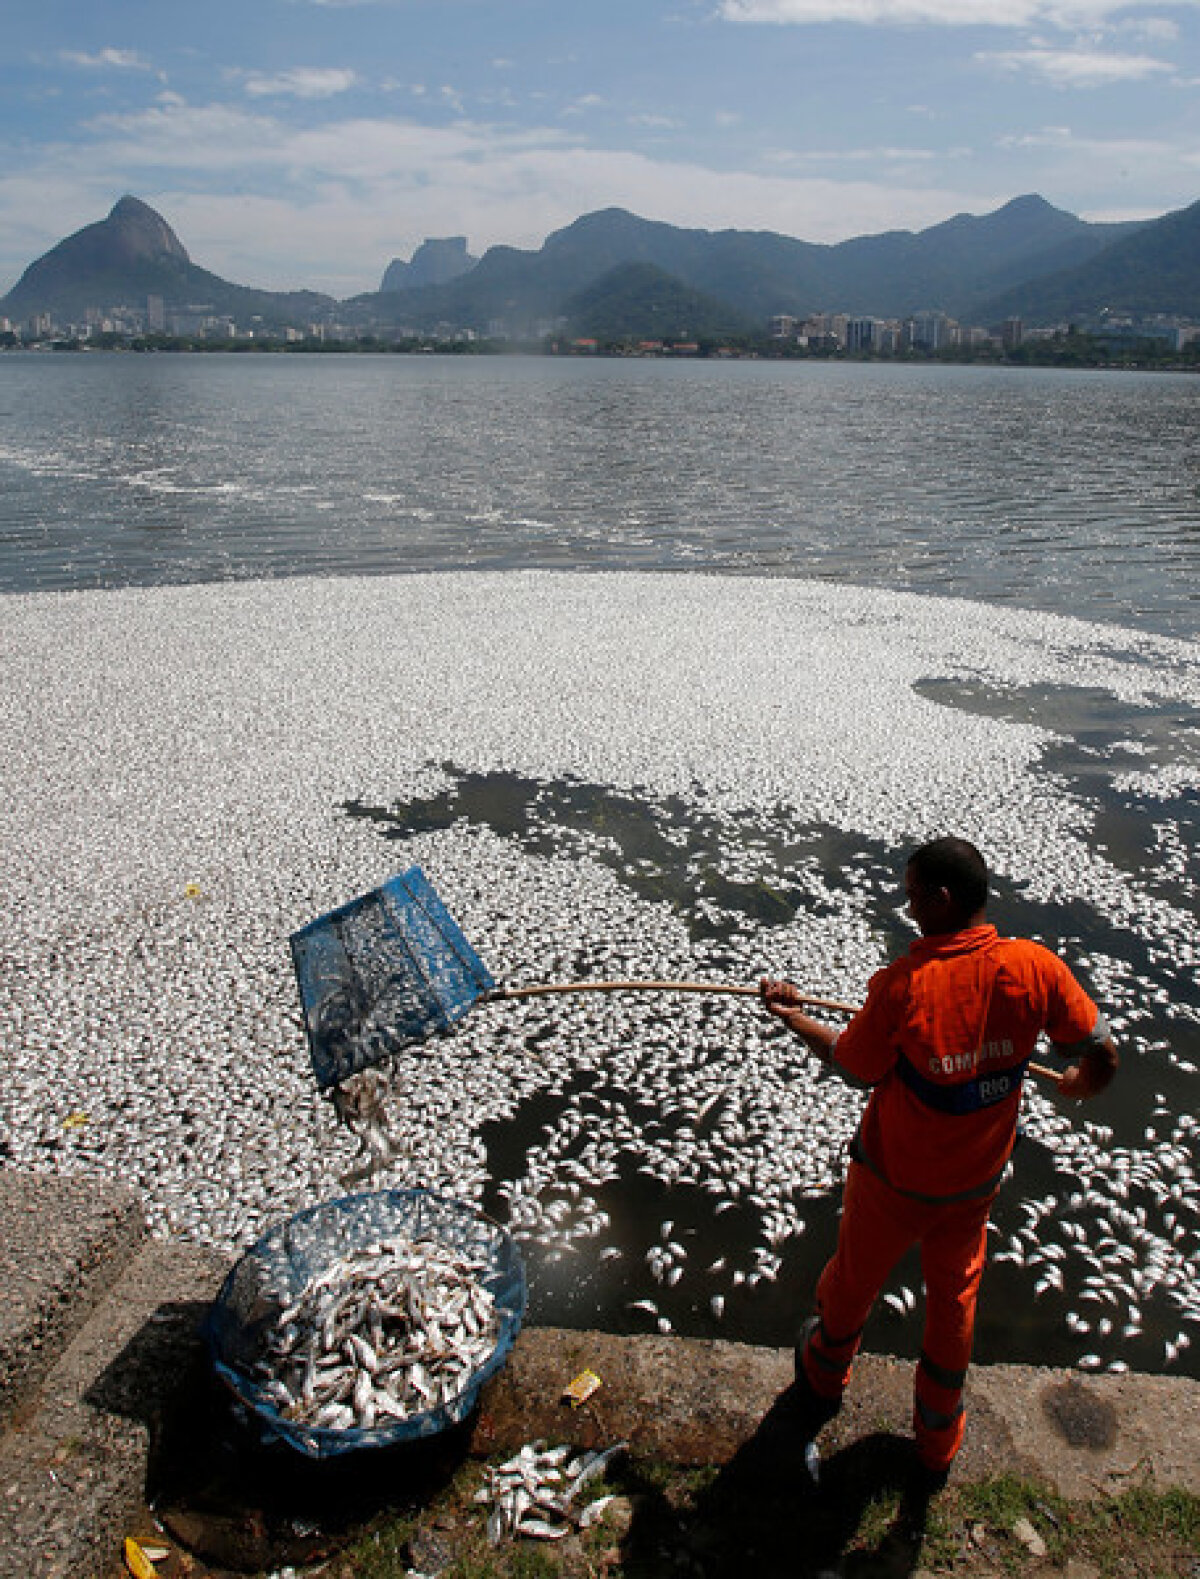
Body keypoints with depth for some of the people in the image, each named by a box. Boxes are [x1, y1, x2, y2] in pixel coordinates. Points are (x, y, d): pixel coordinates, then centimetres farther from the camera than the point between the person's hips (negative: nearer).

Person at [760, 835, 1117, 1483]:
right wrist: (1074, 1085, 14)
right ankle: (939, 1441, 45)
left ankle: (823, 1379, 53)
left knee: (853, 1282, 24)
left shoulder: (901, 985, -30)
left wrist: (791, 1015, 2)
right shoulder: (1034, 967, -21)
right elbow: (1103, 1058, -10)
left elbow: (856, 1064, -13)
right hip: (976, 1179, 3)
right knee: (955, 1298, 26)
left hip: (893, 1177, -3)